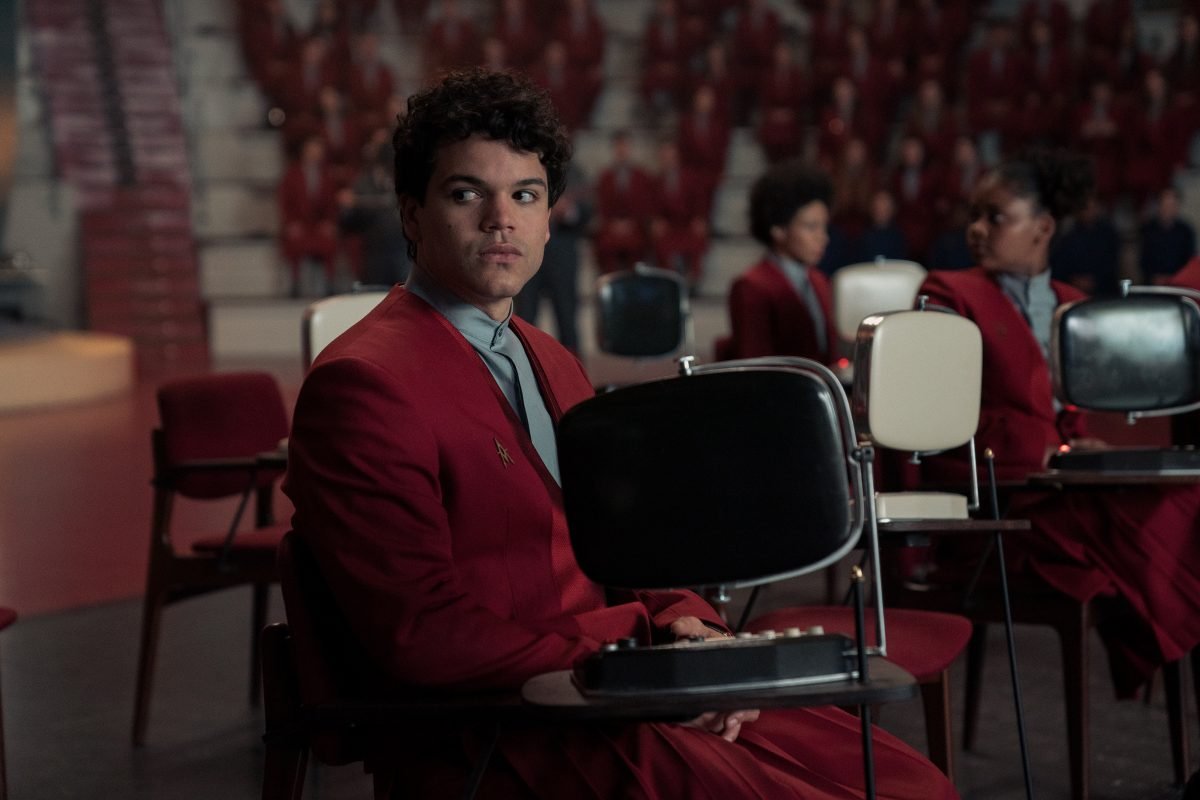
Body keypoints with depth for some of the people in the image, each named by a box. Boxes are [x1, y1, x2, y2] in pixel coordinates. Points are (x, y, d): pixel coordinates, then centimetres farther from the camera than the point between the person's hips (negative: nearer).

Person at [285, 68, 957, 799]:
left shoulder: (554, 365, 18)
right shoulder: (362, 382, -10)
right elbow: (425, 636, -16)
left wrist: (687, 631, -2)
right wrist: (635, 646, -15)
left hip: (597, 704, 8)